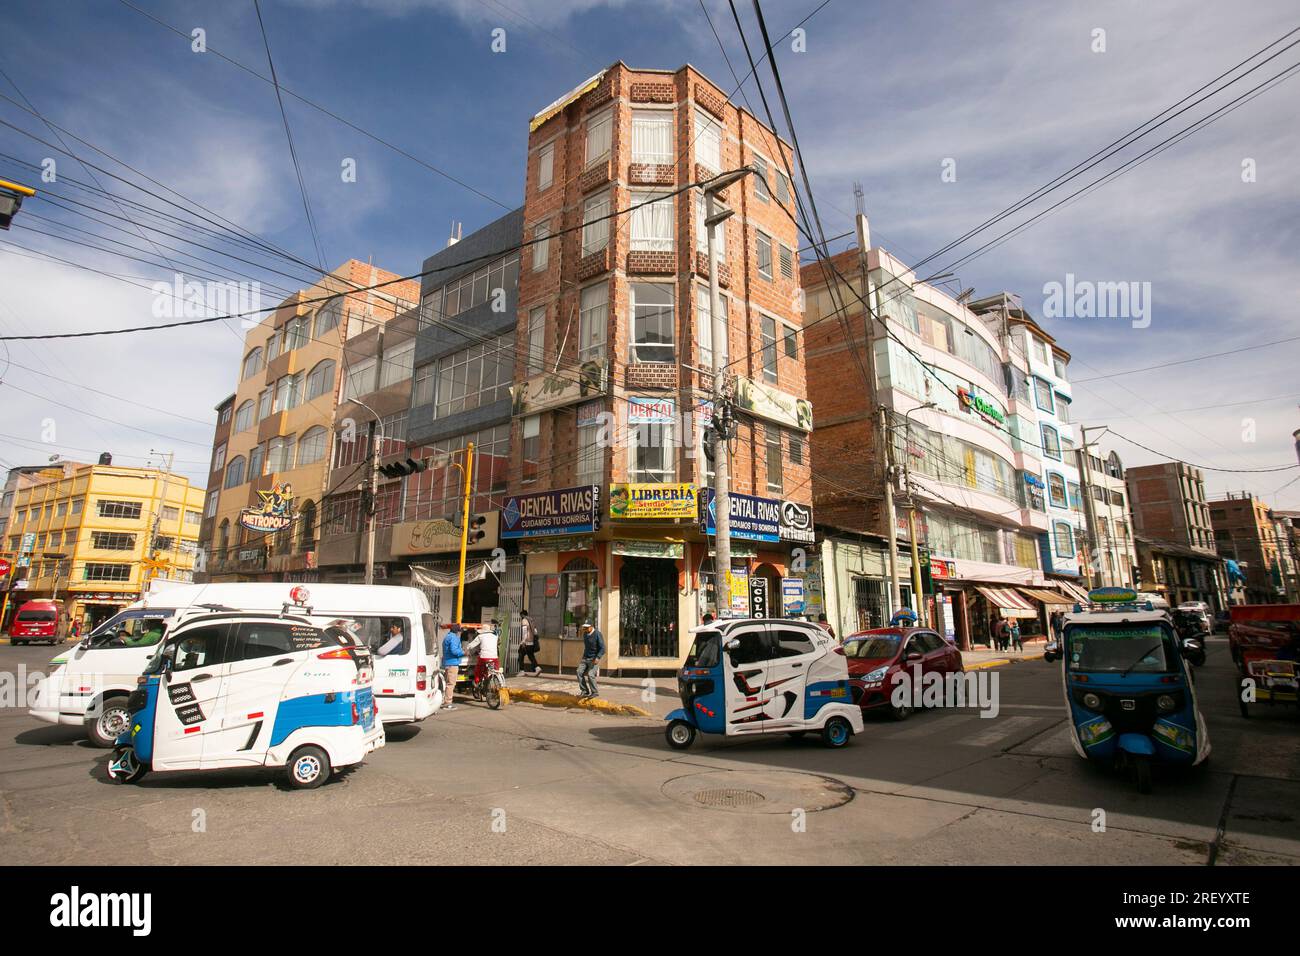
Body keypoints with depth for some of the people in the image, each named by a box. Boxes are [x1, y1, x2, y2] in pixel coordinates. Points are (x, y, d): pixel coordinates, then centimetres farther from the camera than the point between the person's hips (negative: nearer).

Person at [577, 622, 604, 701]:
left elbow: (602, 649, -18)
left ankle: (594, 692, -1)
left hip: (594, 659, -6)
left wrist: (597, 658, -32)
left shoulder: (598, 635, -16)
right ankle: (585, 691, -7)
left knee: (590, 675, -20)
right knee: (579, 672, -13)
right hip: (585, 658, 7)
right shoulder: (585, 634, 6)